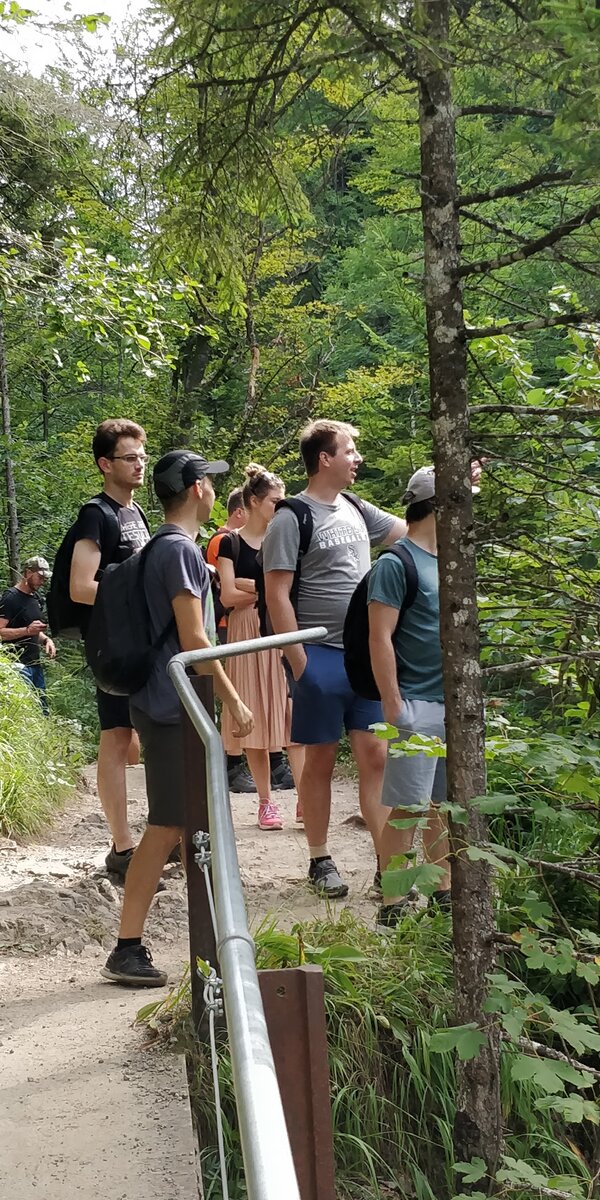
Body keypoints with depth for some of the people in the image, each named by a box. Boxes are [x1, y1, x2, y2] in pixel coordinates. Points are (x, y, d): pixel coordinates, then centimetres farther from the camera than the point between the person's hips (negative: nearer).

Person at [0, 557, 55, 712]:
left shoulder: (35, 598, 17)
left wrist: (46, 640, 8)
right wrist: (27, 630, -26)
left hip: (35, 664, 9)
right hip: (18, 665, -9)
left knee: (43, 711, 7)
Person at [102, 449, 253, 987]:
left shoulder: (167, 548, 16)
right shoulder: (181, 550, -15)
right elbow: (194, 638, -19)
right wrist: (234, 701, -15)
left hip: (171, 705, 10)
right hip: (175, 708, -10)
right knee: (165, 827, -8)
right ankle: (127, 950, -4)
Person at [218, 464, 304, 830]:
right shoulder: (231, 543, 2)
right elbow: (228, 597, -6)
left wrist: (248, 585, -7)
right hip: (248, 633, -2)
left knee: (292, 713, -5)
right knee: (256, 717, 0)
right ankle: (266, 802, 7)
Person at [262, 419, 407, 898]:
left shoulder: (356, 510, 12)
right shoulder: (292, 518, -9)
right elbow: (276, 594, -11)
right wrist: (299, 661, -14)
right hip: (321, 657, -6)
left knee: (376, 757, 4)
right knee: (321, 760, 5)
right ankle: (320, 861, 17)